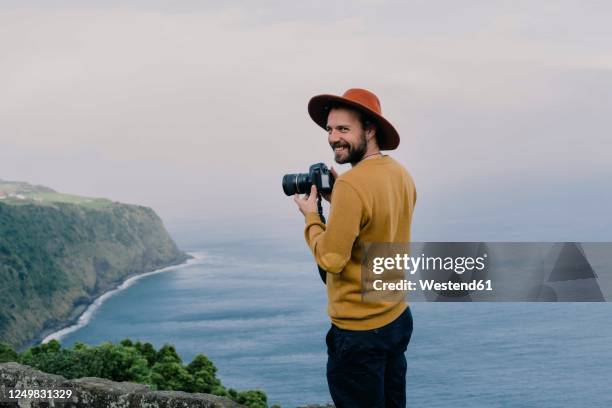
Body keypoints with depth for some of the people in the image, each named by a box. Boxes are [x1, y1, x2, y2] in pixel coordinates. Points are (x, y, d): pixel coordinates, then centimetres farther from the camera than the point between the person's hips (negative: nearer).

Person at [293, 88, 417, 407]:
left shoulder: (352, 184, -23)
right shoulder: (401, 174, 4)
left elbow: (331, 259, -21)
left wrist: (311, 216, -7)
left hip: (359, 331, -9)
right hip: (399, 319, 9)